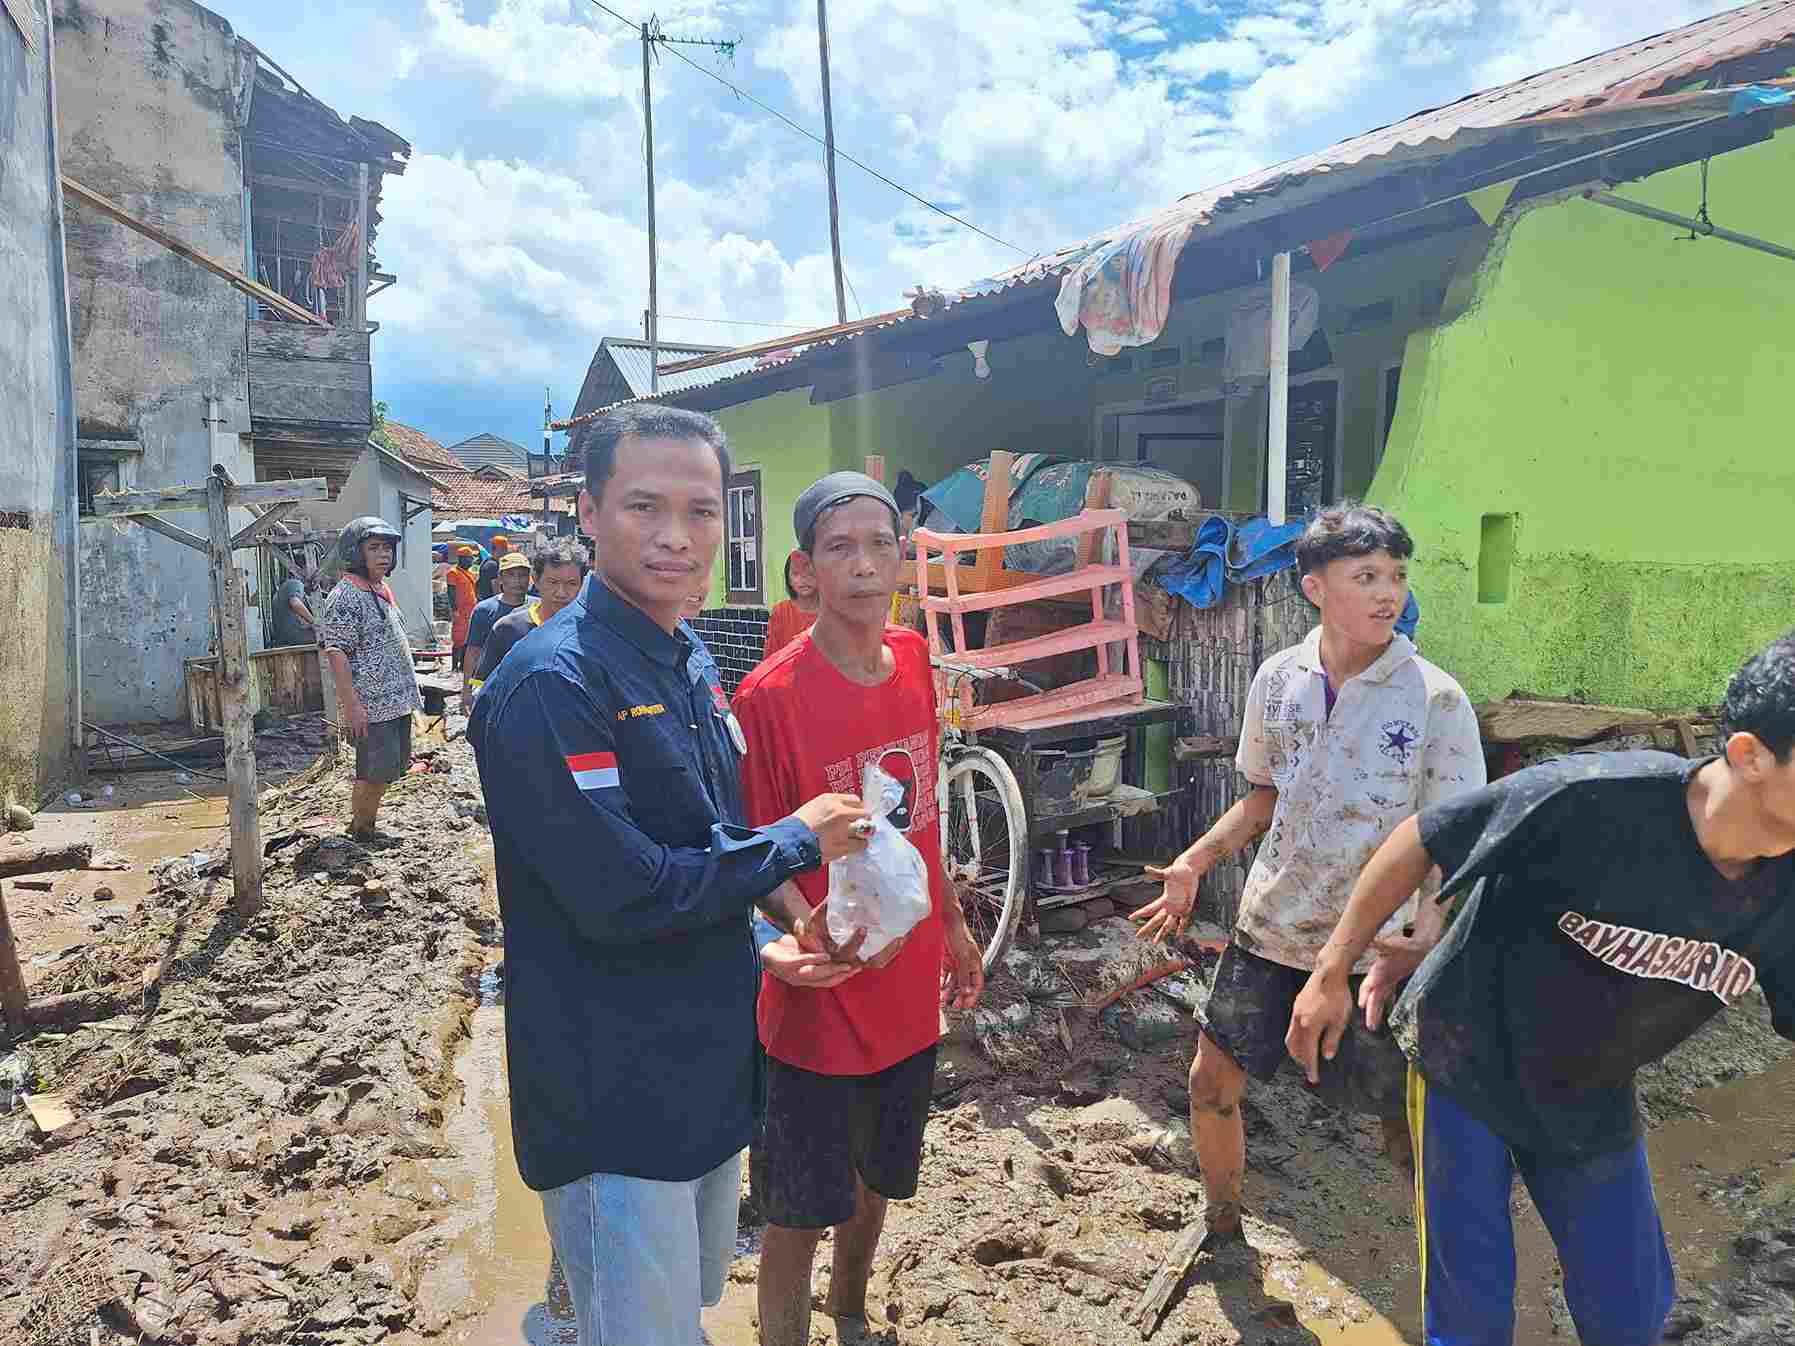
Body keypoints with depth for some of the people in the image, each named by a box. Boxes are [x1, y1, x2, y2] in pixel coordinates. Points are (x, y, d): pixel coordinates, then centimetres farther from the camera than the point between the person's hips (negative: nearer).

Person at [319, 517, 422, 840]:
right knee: (376, 772, -3)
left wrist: (410, 690, 23)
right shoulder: (345, 597, -13)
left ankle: (365, 824, 29)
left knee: (390, 769, 15)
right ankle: (360, 832, 14)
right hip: (370, 705, -9)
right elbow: (336, 654, -17)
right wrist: (351, 705, -22)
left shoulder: (383, 590, 15)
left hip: (396, 700, 9)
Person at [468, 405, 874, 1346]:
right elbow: (622, 897, -28)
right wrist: (796, 843, -17)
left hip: (708, 1070, 9)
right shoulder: (552, 682, -22)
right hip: (614, 1100, -8)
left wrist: (783, 907, 0)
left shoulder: (686, 664, 6)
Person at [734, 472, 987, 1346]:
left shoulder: (913, 659, -2)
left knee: (878, 1179, 26)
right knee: (801, 1211, 10)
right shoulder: (768, 696, -21)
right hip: (819, 1000, -6)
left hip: (909, 988, 7)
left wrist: (951, 922, 16)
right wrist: (776, 945, -36)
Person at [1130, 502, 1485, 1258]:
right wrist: (1193, 864, 1)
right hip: (1271, 927, 4)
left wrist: (1415, 949, -25)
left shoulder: (1436, 699, -13)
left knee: (1408, 1127, 3)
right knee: (1213, 1082, 12)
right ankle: (1221, 1227, 39)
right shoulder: (1279, 678, -1)